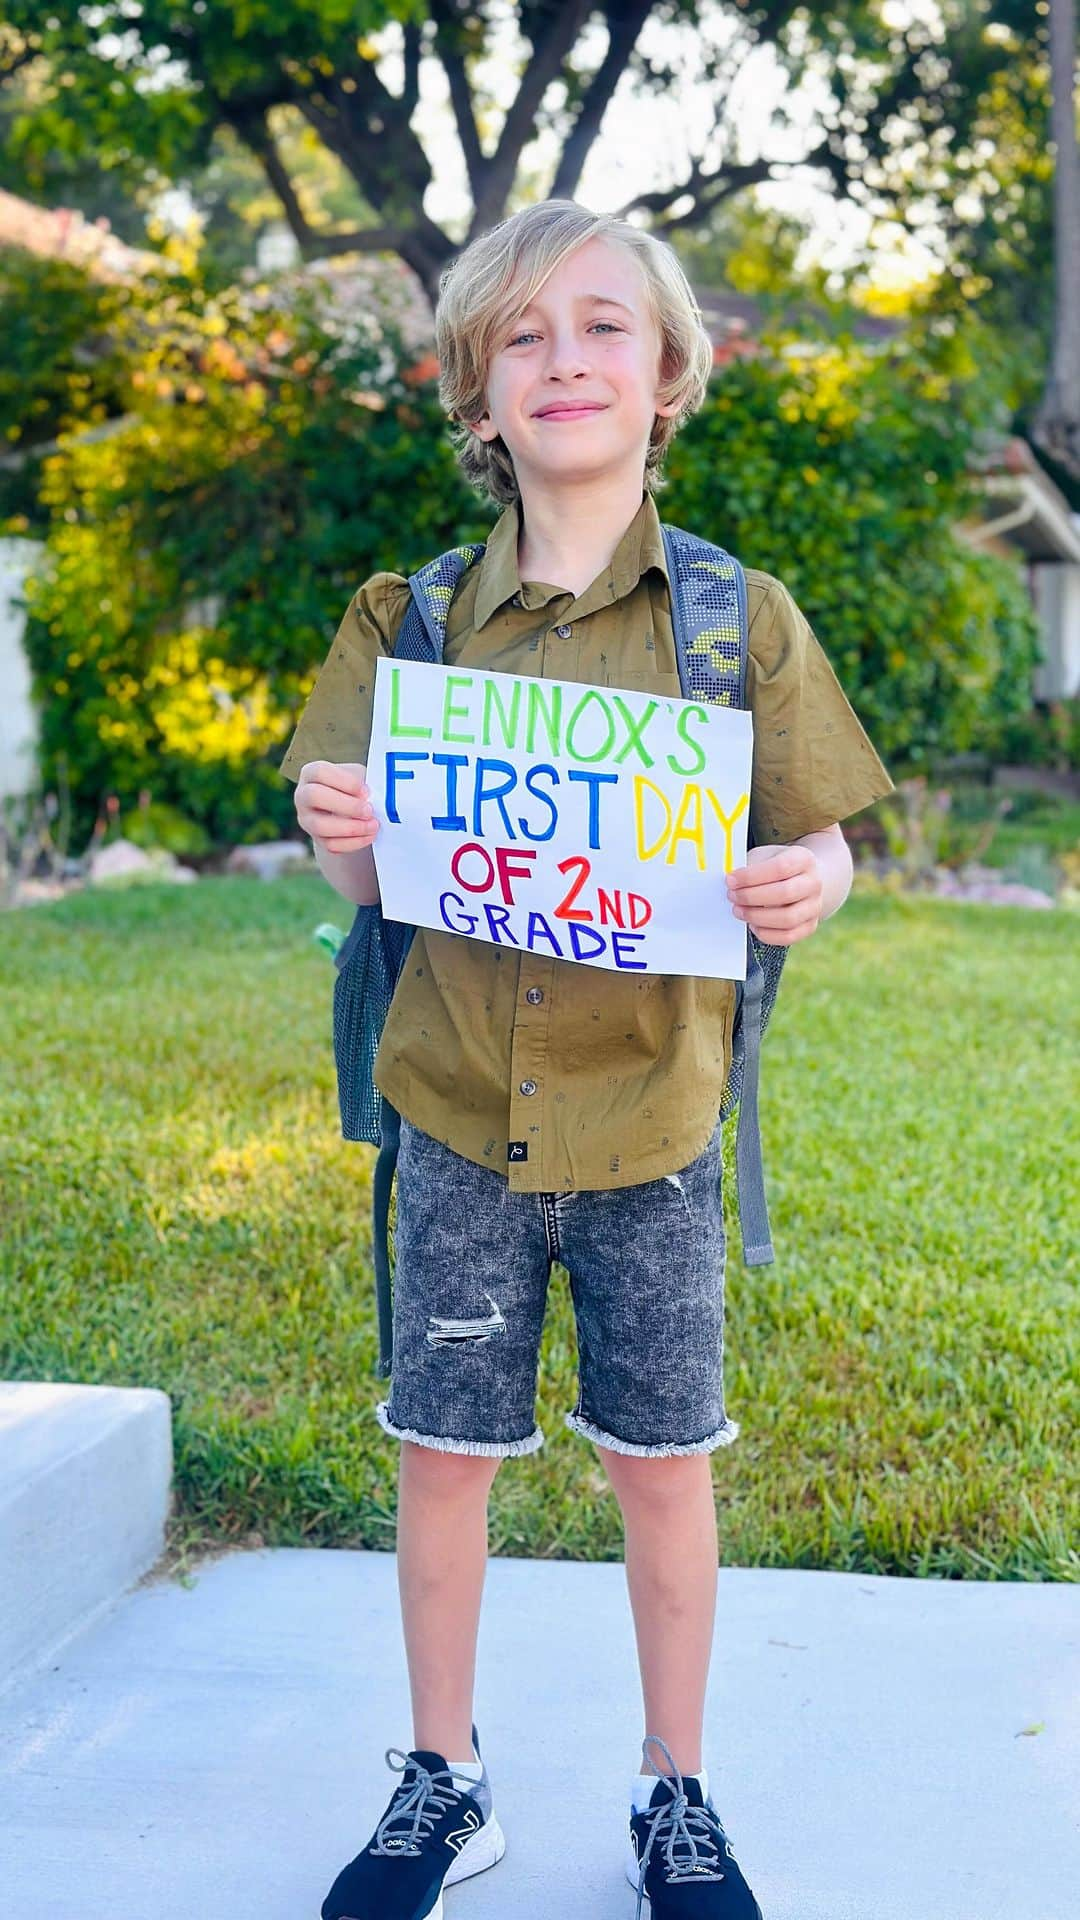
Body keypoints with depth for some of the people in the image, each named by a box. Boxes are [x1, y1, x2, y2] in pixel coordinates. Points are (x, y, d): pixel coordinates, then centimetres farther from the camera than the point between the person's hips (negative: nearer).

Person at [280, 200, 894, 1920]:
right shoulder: (415, 620, 1)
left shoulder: (739, 618, -3)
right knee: (443, 1453, 9)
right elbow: (370, 878, 5)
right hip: (463, 1114, 1)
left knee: (663, 1458, 10)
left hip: (653, 1122, -1)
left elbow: (816, 845, 0)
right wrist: (340, 836, -18)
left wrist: (812, 883, -23)